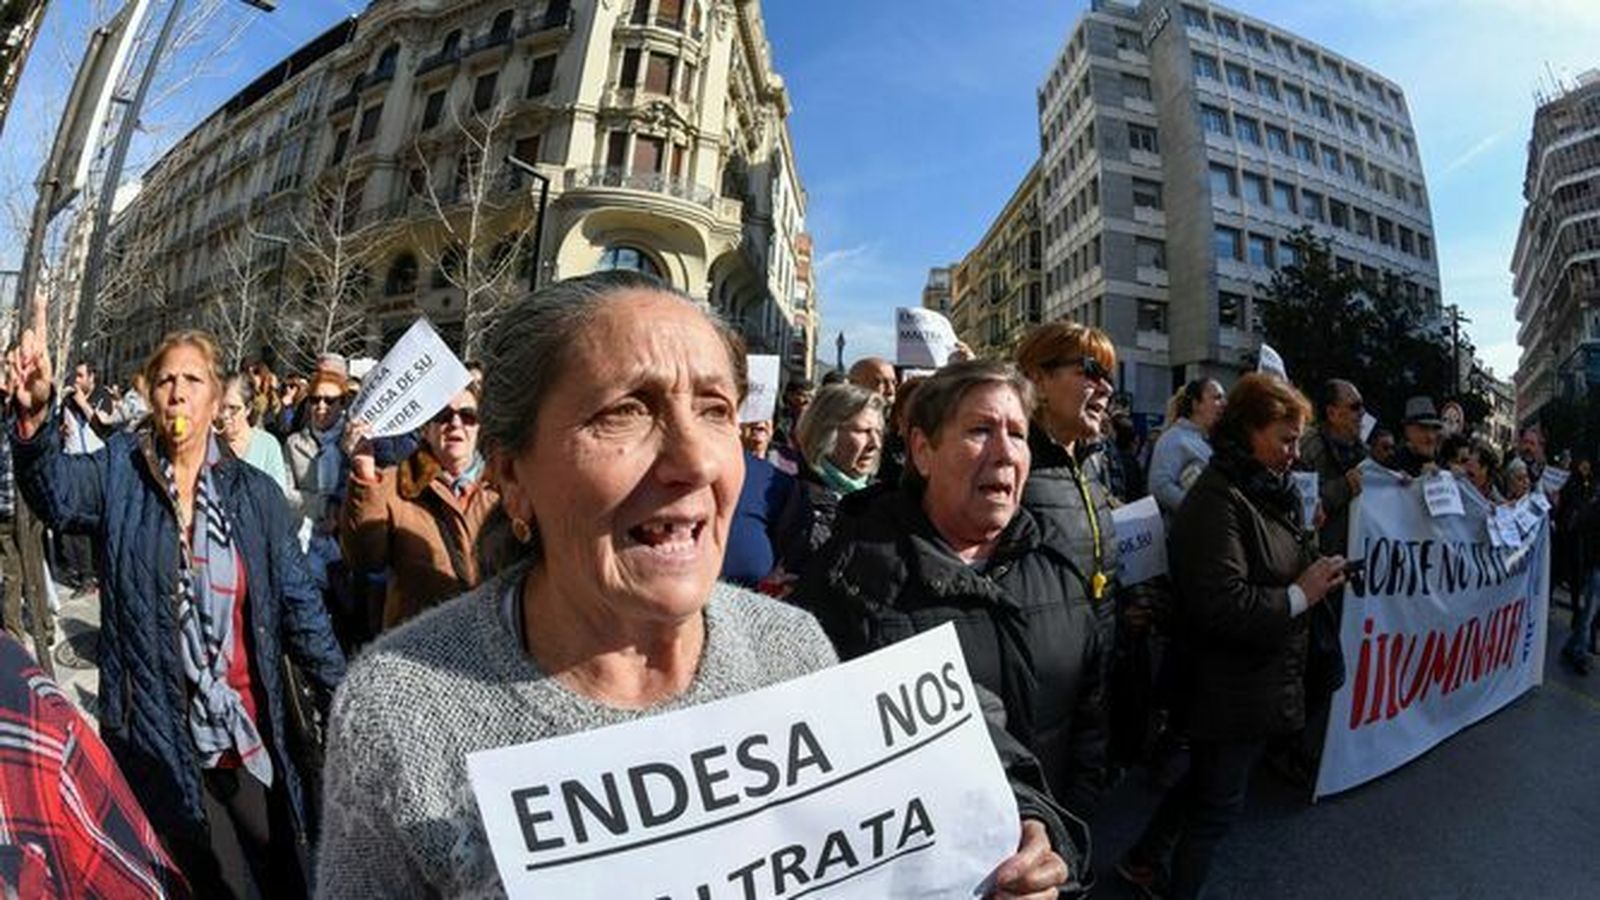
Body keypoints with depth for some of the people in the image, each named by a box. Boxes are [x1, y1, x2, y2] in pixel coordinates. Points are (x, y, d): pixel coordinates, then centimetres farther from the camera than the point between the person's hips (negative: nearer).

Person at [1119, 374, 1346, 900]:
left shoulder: (1267, 492, 7)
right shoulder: (1217, 502, -23)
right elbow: (1222, 605, -31)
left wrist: (1319, 576, 4)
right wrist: (1300, 595, -19)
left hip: (1259, 680, 10)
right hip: (1230, 688, -10)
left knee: (1206, 783, 23)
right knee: (1220, 802, 7)